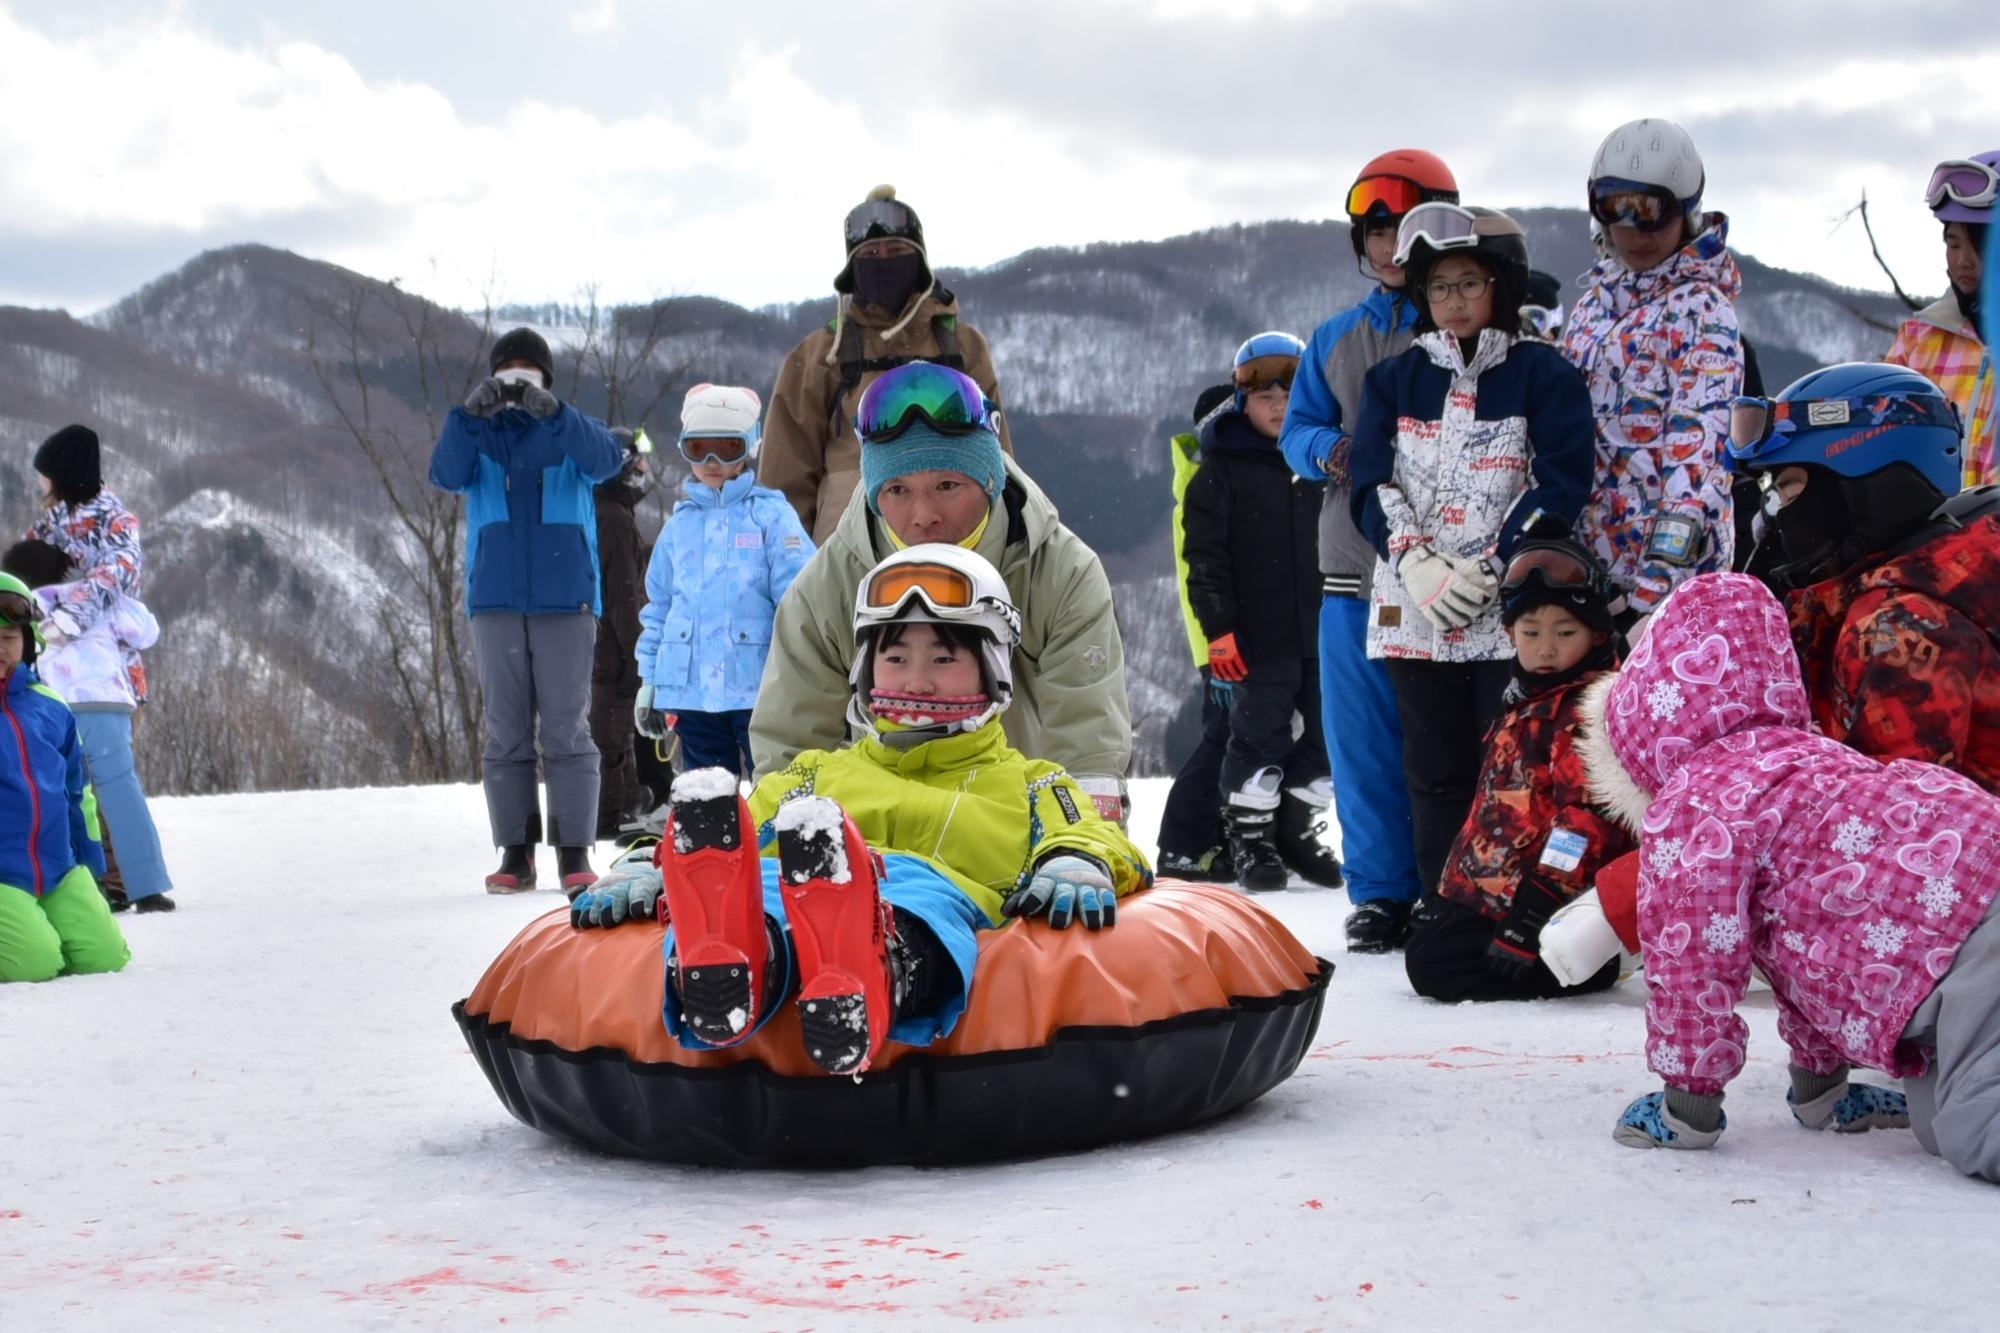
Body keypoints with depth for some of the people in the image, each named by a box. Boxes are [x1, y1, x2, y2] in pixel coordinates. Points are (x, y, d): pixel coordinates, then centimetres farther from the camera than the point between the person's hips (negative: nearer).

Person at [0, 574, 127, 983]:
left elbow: (77, 791, 20)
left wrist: (90, 864, 20)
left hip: (60, 872, 5)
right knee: (37, 964, -23)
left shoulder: (48, 706, 9)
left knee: (104, 957, -5)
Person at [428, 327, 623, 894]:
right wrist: (469, 413, -25)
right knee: (506, 733, 1)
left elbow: (606, 460, -13)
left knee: (566, 730, -4)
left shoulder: (569, 432, 8)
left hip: (565, 599, -1)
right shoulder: (479, 437, 11)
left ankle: (575, 853, -1)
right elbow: (447, 475, -9)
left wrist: (553, 412, -28)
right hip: (495, 602, 1)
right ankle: (515, 853, 4)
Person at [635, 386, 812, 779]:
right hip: (692, 692, 4)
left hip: (759, 690, -4)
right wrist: (649, 681, 14)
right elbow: (659, 608, 17)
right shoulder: (679, 525, 12)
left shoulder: (772, 515, -1)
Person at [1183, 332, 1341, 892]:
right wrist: (1219, 628, -13)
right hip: (1260, 634, -5)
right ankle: (1249, 836, 11)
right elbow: (1205, 555, -6)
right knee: (1259, 737, -1)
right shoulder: (1223, 468, -2)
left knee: (1331, 732, 9)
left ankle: (1293, 825, 25)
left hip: (1326, 631, 5)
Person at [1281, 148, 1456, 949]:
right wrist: (1330, 450, -4)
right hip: (1354, 566, 4)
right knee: (1363, 740, 5)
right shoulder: (1335, 340, 15)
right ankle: (1380, 893, 13)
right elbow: (1296, 428, 19)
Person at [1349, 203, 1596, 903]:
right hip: (1414, 611, 3)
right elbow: (1371, 483, 5)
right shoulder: (1396, 378, 12)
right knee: (1436, 772, 7)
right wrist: (1419, 565, -12)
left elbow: (1561, 484, -5)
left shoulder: (1543, 374, 2)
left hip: (1513, 613, -3)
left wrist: (1489, 569, -14)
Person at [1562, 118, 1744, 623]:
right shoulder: (1596, 298, 14)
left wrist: (1663, 567, -28)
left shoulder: (1700, 309, -9)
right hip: (1588, 547, 7)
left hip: (1670, 556, -7)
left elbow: (1699, 441, -18)